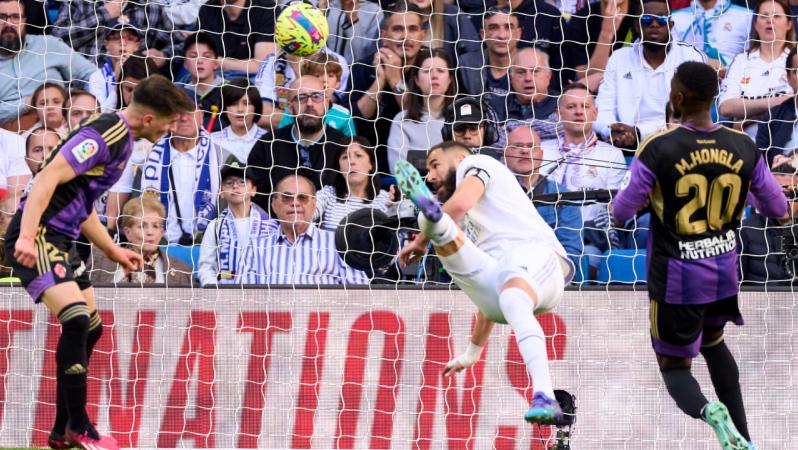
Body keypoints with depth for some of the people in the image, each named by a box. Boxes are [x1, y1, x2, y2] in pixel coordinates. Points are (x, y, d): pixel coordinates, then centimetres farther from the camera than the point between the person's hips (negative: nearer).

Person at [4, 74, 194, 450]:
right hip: (37, 237, -11)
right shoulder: (106, 135, -16)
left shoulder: (123, 140, 16)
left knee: (90, 328, 12)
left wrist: (113, 251, 30)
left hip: (60, 240, 11)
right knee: (76, 320, -22)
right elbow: (49, 177, -25)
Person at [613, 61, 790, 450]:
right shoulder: (743, 148, -9)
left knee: (674, 366, 12)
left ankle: (707, 411, -22)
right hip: (724, 273, 4)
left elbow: (620, 213, -11)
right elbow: (778, 209, 2)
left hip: (677, 279, -4)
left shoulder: (657, 149, -20)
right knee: (712, 342, 32)